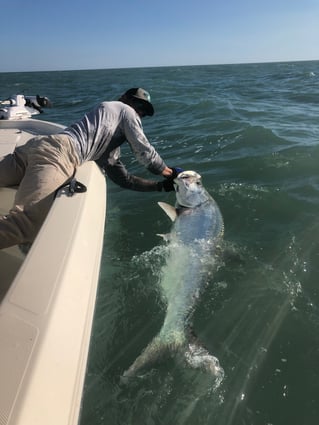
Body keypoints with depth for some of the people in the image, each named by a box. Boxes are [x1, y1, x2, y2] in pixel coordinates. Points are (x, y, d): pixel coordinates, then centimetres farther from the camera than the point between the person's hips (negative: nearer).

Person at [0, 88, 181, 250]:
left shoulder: (110, 148, 37)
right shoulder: (124, 110, 19)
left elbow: (124, 178, 34)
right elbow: (144, 151, 11)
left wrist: (161, 185, 38)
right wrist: (169, 172, 27)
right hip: (57, 153, -9)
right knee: (26, 226, -26)